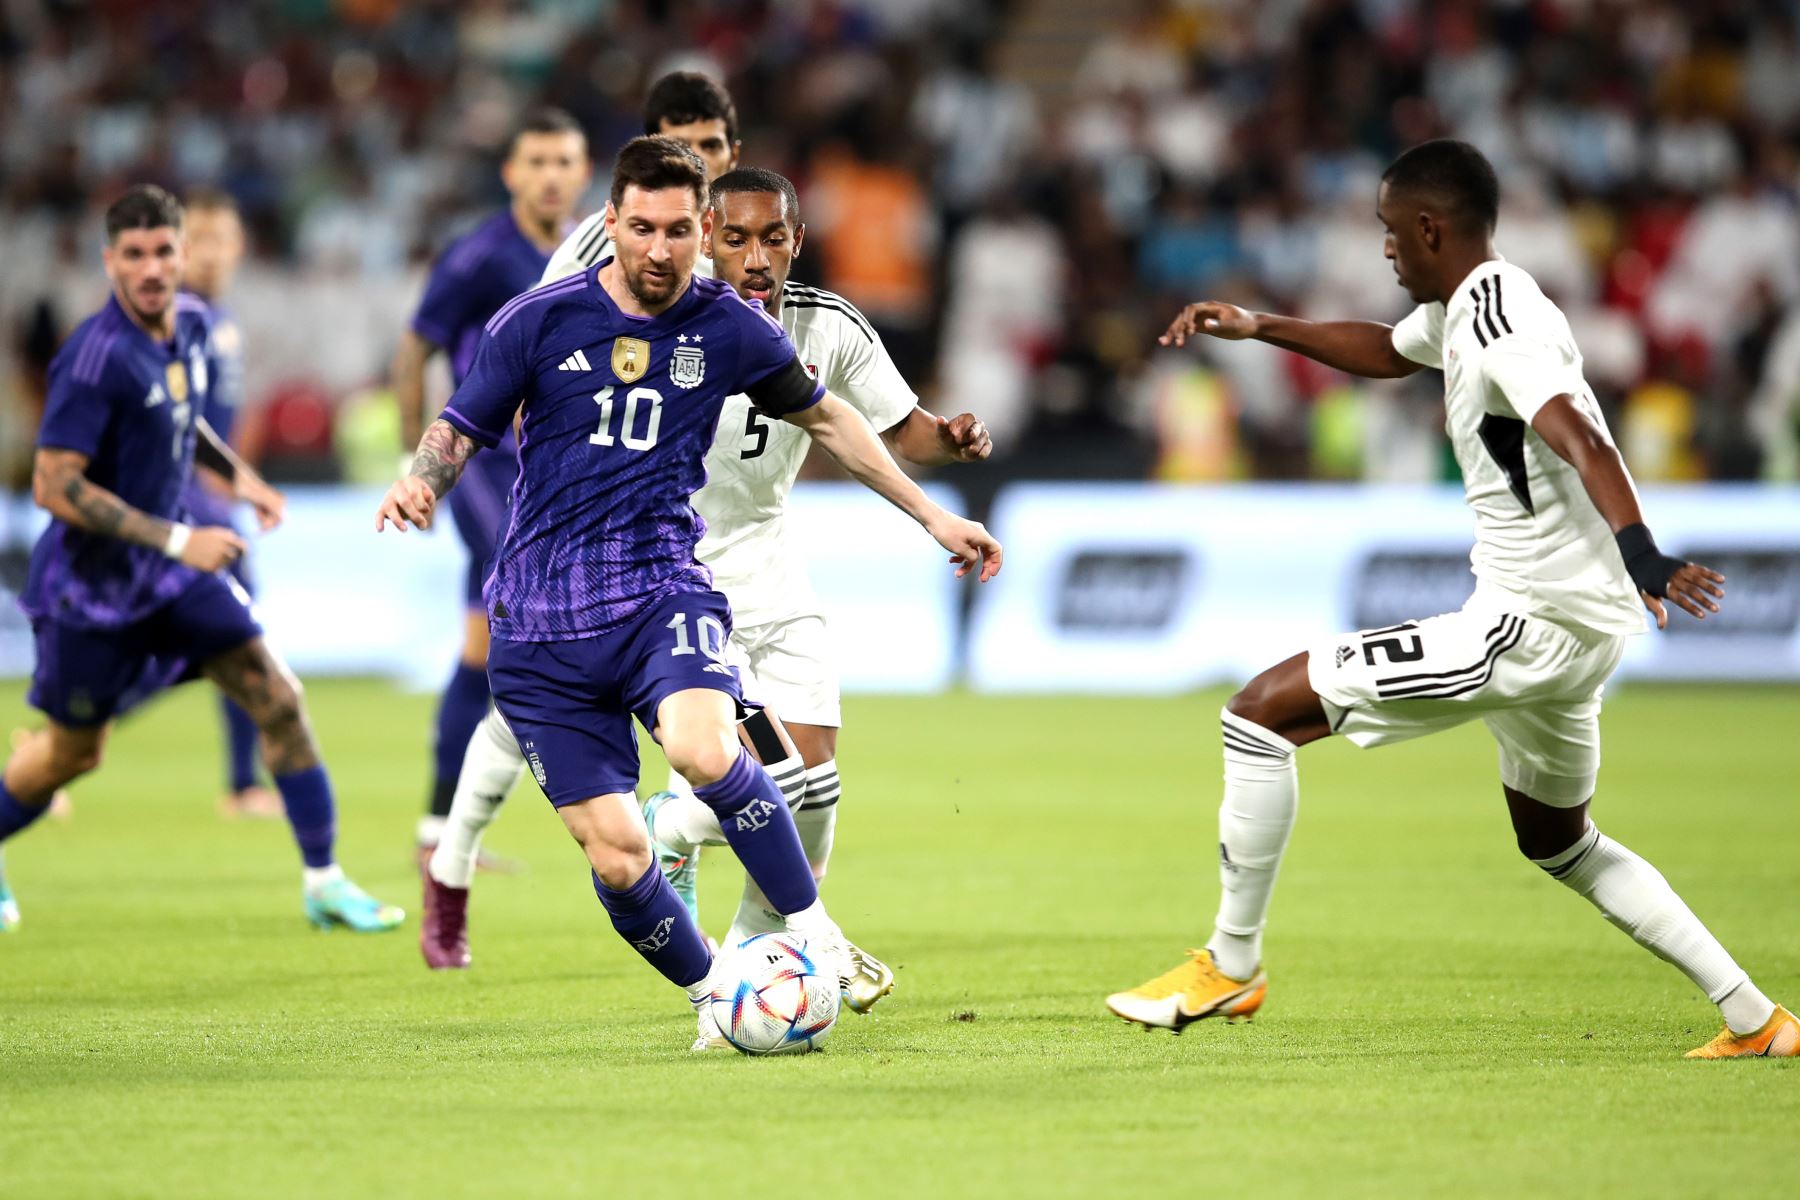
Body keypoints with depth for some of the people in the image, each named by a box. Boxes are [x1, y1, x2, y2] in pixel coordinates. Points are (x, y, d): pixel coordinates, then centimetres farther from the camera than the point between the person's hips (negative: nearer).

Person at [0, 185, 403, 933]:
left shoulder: (191, 323, -1)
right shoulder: (96, 356, -26)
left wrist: (235, 474, 4)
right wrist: (176, 541, -29)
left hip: (172, 564, 7)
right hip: (92, 577, -7)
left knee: (276, 697, -4)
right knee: (73, 752, 9)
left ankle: (323, 881, 3)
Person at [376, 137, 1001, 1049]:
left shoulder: (728, 329, 4)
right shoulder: (539, 320, -1)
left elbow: (824, 419, 20)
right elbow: (460, 428, 6)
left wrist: (932, 515, 23)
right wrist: (419, 485, -18)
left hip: (660, 588, 0)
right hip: (541, 626, 0)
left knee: (702, 747, -33)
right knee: (614, 854, -6)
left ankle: (812, 929, -16)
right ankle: (709, 997, 20)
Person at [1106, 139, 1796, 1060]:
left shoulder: (1501, 321, -17)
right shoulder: (1459, 312, 14)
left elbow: (1582, 440, -33)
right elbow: (1383, 352, 37)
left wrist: (1641, 552, -48)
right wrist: (1258, 327, 31)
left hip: (1531, 622, -11)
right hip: (1571, 623, 11)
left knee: (1262, 709, -8)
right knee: (1561, 845, 27)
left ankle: (1231, 965, 0)